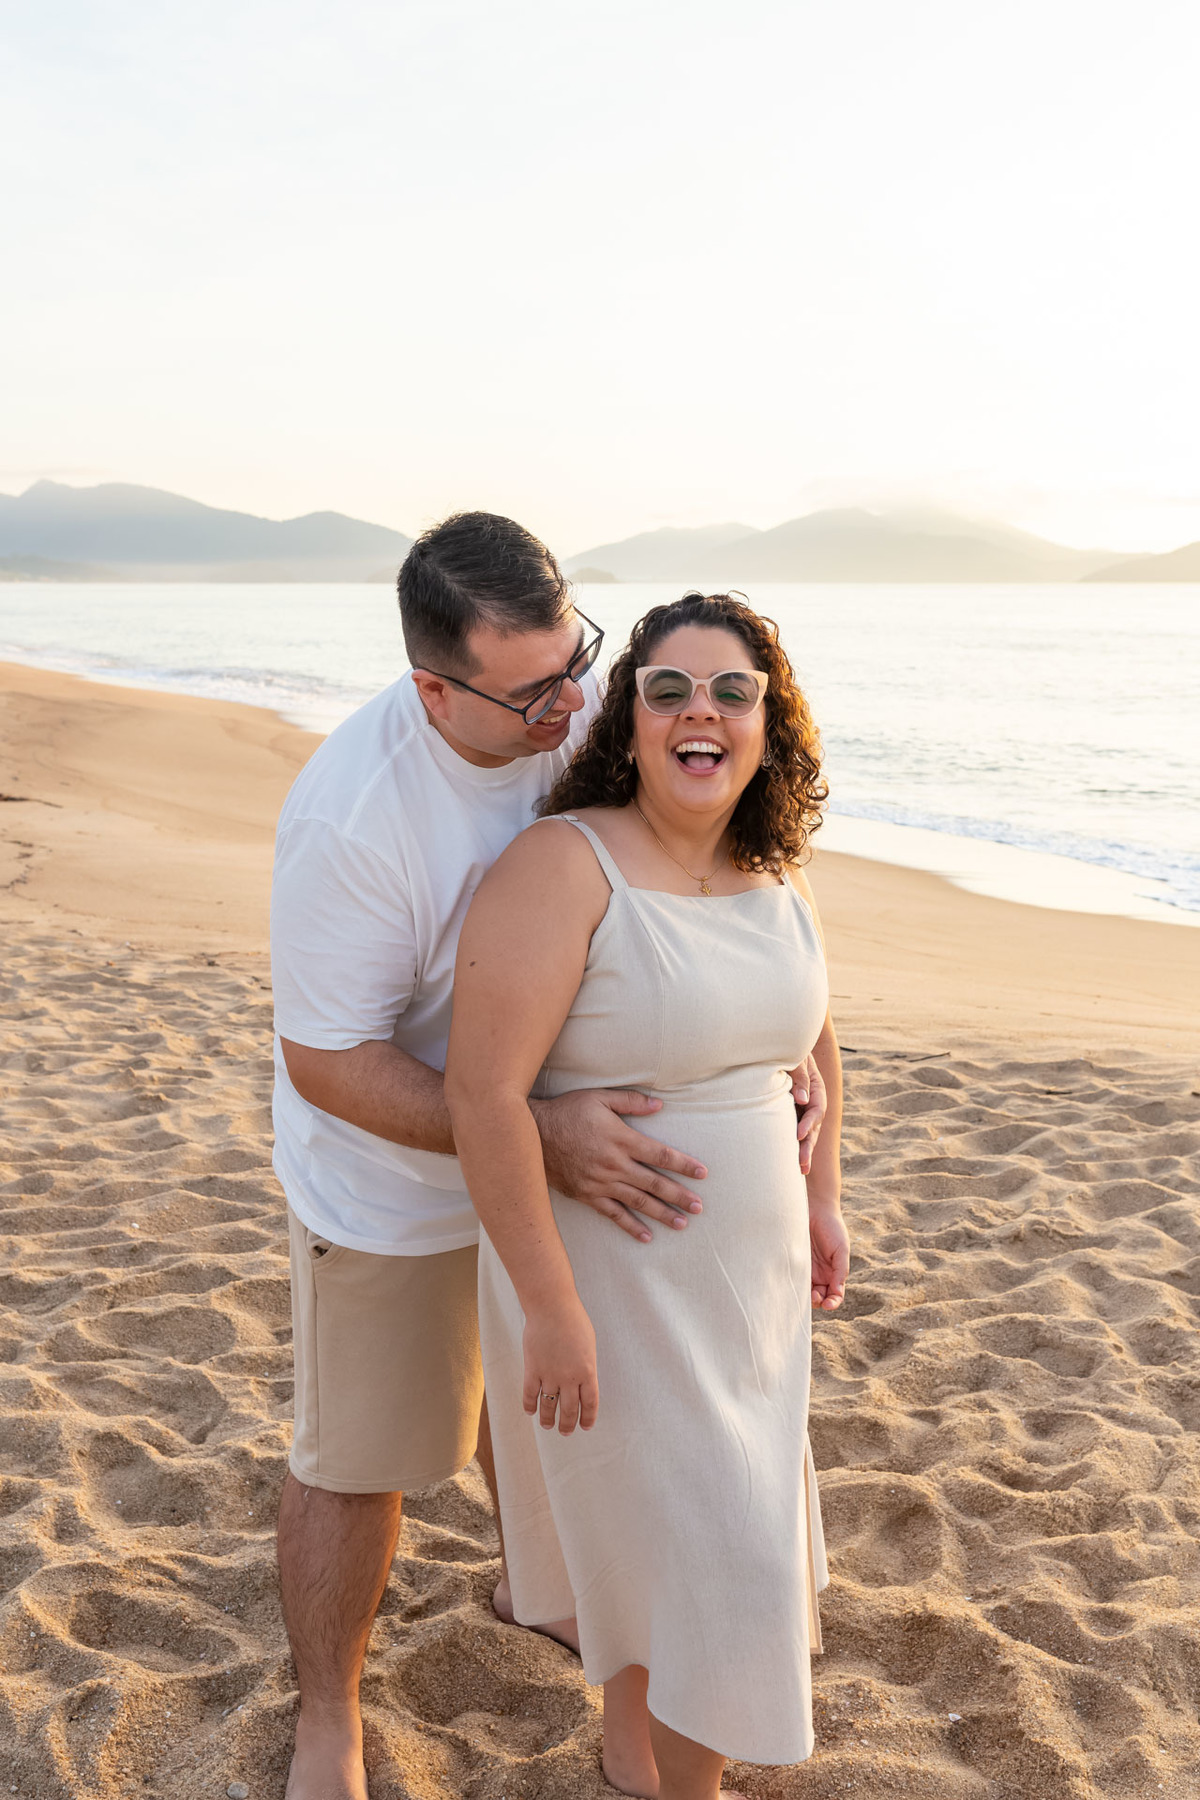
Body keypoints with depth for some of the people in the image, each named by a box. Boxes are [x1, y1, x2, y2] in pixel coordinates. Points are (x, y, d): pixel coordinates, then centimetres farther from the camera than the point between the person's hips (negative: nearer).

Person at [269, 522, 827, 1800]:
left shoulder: (584, 711, -18)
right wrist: (540, 1137, -37)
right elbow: (328, 1063, -27)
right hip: (392, 1177, -5)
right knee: (358, 1457, 10)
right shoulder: (349, 815, -34)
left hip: (555, 1134, 6)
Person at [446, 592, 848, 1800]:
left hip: (742, 1271, 8)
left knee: (691, 1516, 24)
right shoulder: (564, 865, -23)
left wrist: (821, 1194, 16)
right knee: (706, 1561, 3)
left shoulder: (773, 873, 0)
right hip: (607, 1280, -7)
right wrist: (550, 1307, -25)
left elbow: (809, 1032, 17)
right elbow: (483, 1088, -26)